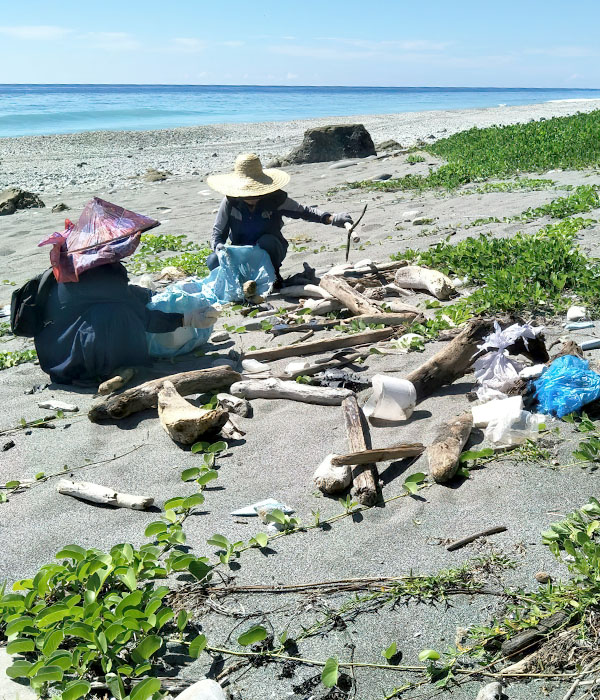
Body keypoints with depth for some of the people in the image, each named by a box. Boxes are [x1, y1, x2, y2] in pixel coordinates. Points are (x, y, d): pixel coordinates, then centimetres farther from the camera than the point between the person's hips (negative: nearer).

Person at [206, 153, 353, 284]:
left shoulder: (275, 199, -15)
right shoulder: (230, 202, -14)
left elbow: (304, 211, -7)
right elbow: (218, 233, -8)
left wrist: (332, 219, -20)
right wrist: (218, 246, -32)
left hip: (270, 251, -1)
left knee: (267, 241, -36)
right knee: (213, 261, -27)